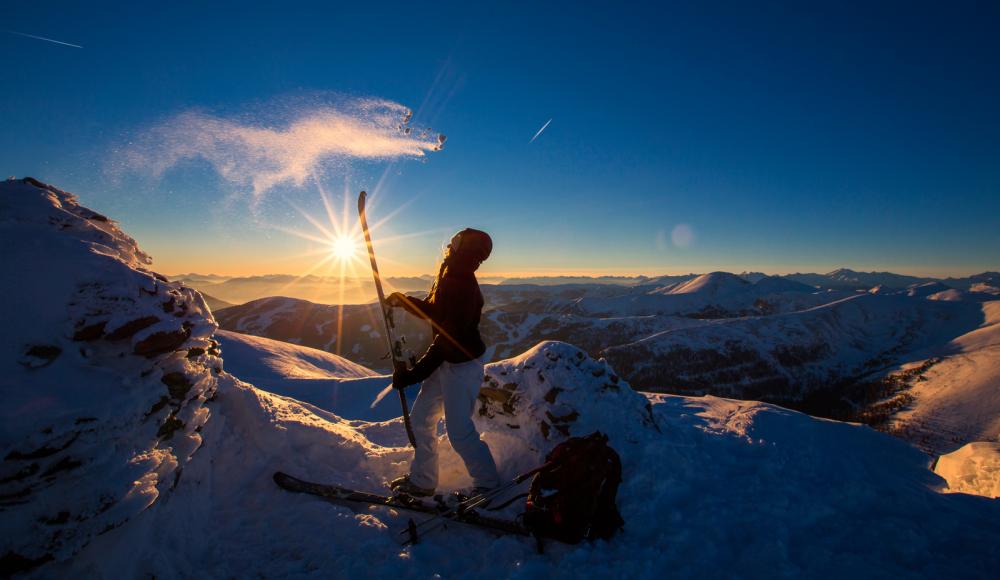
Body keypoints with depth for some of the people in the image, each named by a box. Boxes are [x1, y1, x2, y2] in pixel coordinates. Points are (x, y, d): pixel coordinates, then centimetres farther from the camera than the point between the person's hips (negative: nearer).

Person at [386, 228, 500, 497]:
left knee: (459, 431, -2)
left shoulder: (463, 288, -26)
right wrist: (404, 300, 4)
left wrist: (413, 374, -24)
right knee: (421, 417, 16)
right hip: (444, 363, 10)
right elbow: (433, 311, 19)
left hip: (462, 366, -10)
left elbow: (447, 339, -27)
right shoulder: (448, 277, 3)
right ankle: (422, 480, 33)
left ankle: (488, 484, 20)